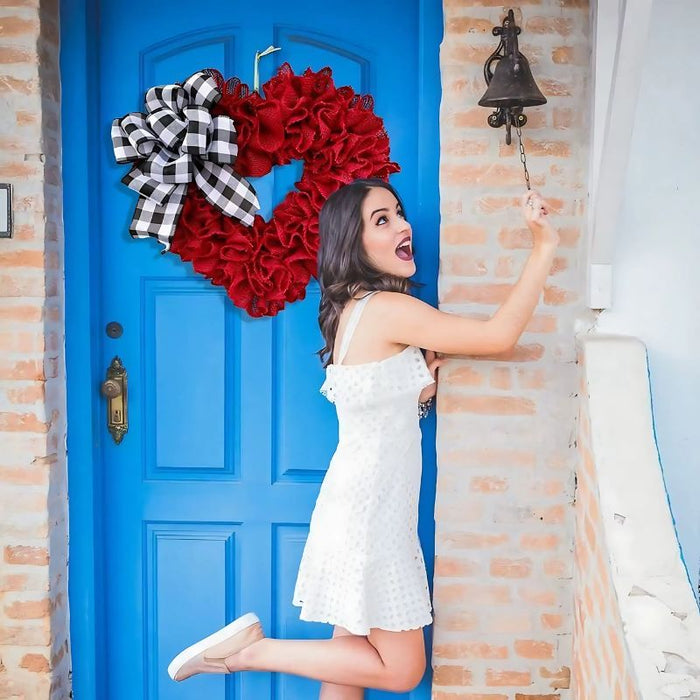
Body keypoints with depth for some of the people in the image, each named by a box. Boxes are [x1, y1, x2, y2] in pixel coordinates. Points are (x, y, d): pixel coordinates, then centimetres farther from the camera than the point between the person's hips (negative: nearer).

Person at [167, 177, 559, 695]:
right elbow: (500, 336, -19)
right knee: (402, 669, 4)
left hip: (366, 509, 9)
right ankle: (251, 651, 7)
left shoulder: (356, 309, 10)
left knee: (352, 657, 16)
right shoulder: (387, 308, -19)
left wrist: (425, 379, 0)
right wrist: (545, 247, -16)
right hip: (368, 515, -9)